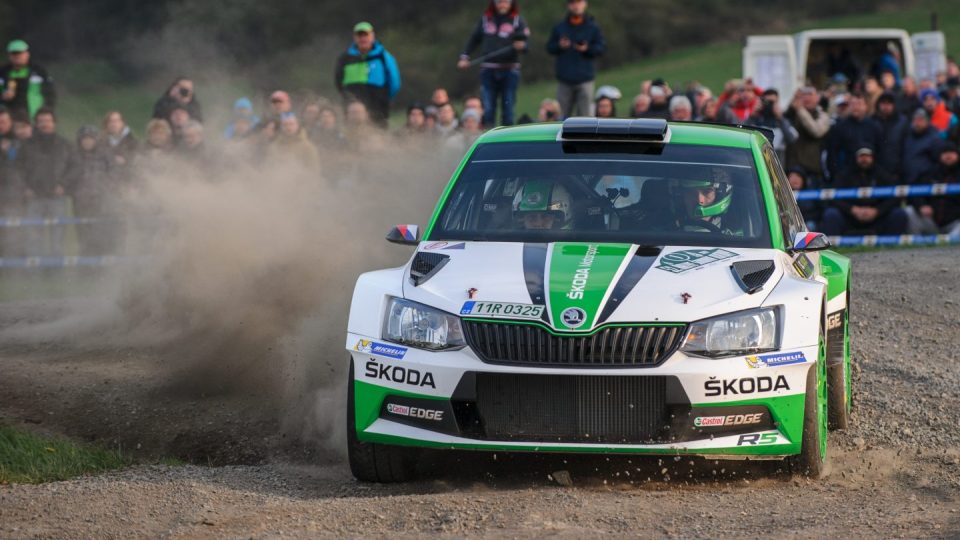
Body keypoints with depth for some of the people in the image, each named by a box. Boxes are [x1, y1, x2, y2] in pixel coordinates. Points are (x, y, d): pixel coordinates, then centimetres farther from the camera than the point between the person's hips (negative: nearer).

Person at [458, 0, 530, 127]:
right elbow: (474, 39, 17)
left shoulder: (518, 20, 2)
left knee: (508, 108, 0)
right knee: (487, 108, -2)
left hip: (509, 70, -2)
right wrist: (464, 57, 7)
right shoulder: (486, 19, 9)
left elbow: (526, 42, -6)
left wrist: (521, 46, -29)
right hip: (488, 70, 2)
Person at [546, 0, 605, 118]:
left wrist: (587, 49, -17)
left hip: (584, 79, -2)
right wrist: (559, 46, -11)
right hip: (564, 79, 2)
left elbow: (601, 48, 0)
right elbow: (549, 47, 10)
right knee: (563, 114, 6)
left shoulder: (593, 27, 3)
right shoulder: (559, 27, 9)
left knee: (585, 113, -6)